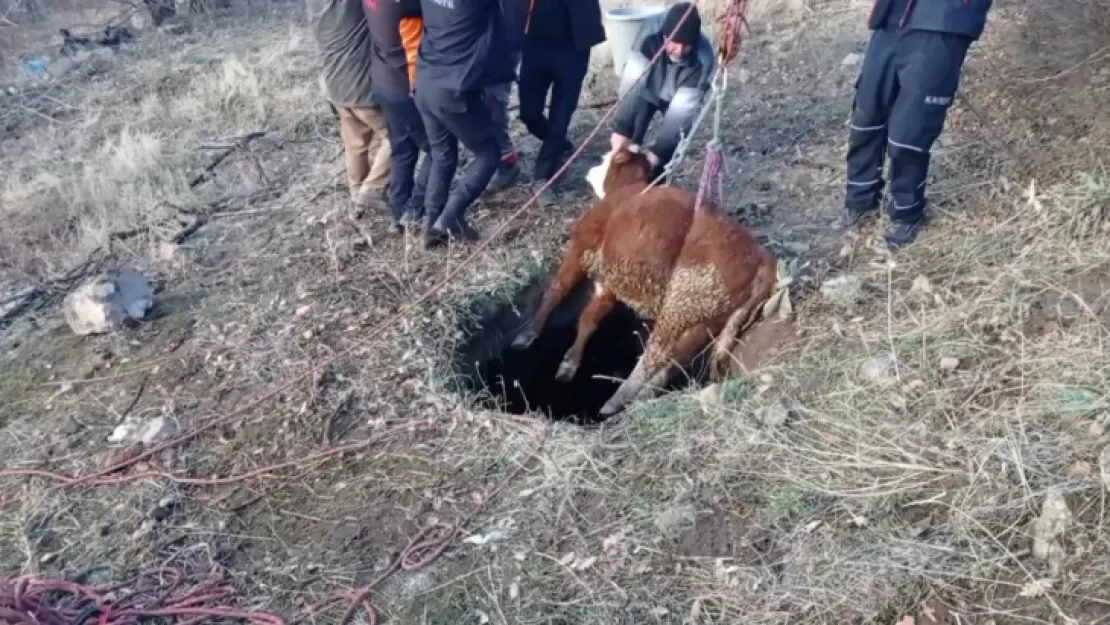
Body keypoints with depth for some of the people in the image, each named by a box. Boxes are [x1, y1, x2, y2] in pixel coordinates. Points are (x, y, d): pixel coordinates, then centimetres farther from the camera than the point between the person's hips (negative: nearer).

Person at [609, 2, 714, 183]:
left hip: (678, 97, 0)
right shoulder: (650, 33, -36)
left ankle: (654, 179, -5)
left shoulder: (703, 60, -36)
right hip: (649, 90, 1)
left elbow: (682, 113, -35)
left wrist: (656, 153, -41)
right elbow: (632, 84, -38)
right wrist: (620, 129, -45)